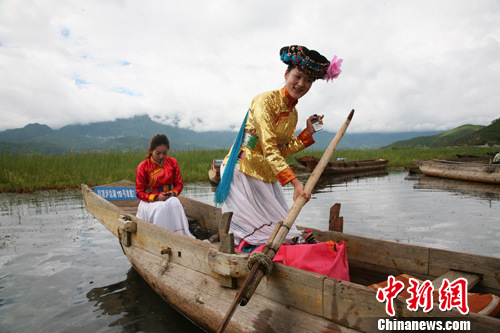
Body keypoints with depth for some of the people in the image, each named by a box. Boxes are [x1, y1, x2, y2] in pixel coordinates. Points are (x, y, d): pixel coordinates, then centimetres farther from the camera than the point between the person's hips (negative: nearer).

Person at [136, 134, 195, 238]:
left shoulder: (173, 162, 5)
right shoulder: (143, 167, -4)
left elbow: (179, 184, 9)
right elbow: (139, 192, -4)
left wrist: (173, 193, -14)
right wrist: (156, 197, -20)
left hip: (170, 197, 2)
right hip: (149, 200, -2)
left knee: (175, 204, -32)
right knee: (161, 208, -35)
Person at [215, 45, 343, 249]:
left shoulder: (293, 113, 10)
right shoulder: (266, 100, -15)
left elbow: (282, 151, 9)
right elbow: (269, 149, -24)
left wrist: (308, 133, 3)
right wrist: (295, 182, -30)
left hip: (268, 178, 8)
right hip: (243, 172, -8)